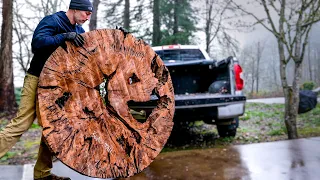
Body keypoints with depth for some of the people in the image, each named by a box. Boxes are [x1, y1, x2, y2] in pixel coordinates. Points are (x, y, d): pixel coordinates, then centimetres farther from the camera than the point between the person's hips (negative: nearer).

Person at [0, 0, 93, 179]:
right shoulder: (52, 21, -10)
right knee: (22, 123, -12)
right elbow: (37, 42, -24)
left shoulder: (78, 30, 13)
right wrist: (64, 36, -34)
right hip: (38, 80, -8)